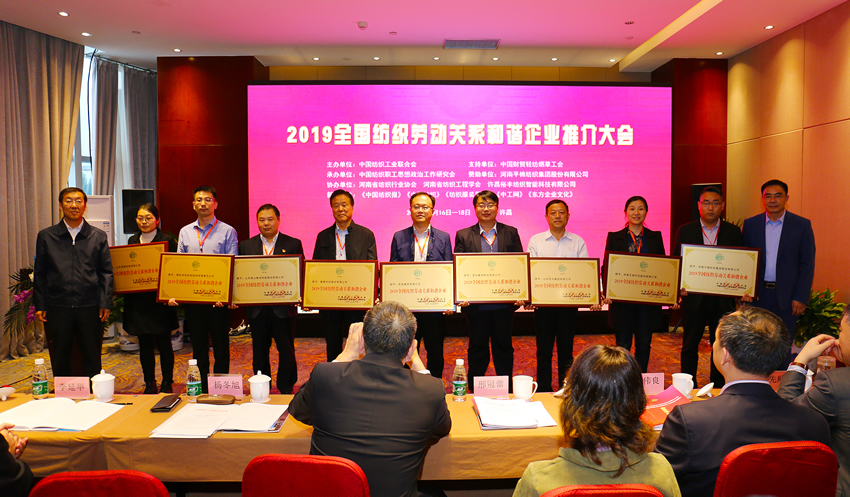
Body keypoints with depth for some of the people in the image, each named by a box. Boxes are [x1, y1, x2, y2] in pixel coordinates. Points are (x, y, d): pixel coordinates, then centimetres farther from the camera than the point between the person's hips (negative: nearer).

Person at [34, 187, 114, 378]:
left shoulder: (98, 237, 7)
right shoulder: (46, 236, 7)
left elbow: (106, 272, 6)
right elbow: (39, 274, 9)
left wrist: (105, 303, -1)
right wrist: (39, 305, 3)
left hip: (90, 307, 0)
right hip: (57, 307, 1)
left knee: (92, 359, 7)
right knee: (60, 360, 10)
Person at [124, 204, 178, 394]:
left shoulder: (168, 240, -3)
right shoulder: (133, 241, 12)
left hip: (160, 300, -4)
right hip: (138, 300, 4)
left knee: (163, 343, 2)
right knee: (144, 344, 9)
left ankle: (167, 383, 14)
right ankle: (149, 383, 20)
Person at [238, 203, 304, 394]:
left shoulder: (293, 244, 2)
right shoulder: (247, 245, 9)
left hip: (283, 307, -2)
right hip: (257, 308, 2)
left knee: (286, 350, 5)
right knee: (259, 351, 12)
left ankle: (286, 389, 20)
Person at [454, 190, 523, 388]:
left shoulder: (511, 233, 6)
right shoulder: (463, 235, 4)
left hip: (504, 303, 1)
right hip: (476, 303, 0)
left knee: (504, 346, 12)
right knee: (477, 348, 11)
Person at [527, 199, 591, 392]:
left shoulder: (578, 242, 6)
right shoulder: (536, 241, 4)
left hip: (569, 302, 1)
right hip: (543, 302, -1)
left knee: (566, 351, 10)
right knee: (544, 351, 6)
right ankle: (544, 392, 17)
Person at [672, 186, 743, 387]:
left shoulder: (734, 232, 5)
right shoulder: (685, 231, 3)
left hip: (723, 300, 1)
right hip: (693, 297, -1)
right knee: (690, 346, 7)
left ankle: (718, 389, 23)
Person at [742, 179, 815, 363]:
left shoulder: (802, 225, 0)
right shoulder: (750, 224, 5)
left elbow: (808, 265, -1)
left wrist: (800, 298, -7)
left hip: (786, 296, -1)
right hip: (758, 295, 1)